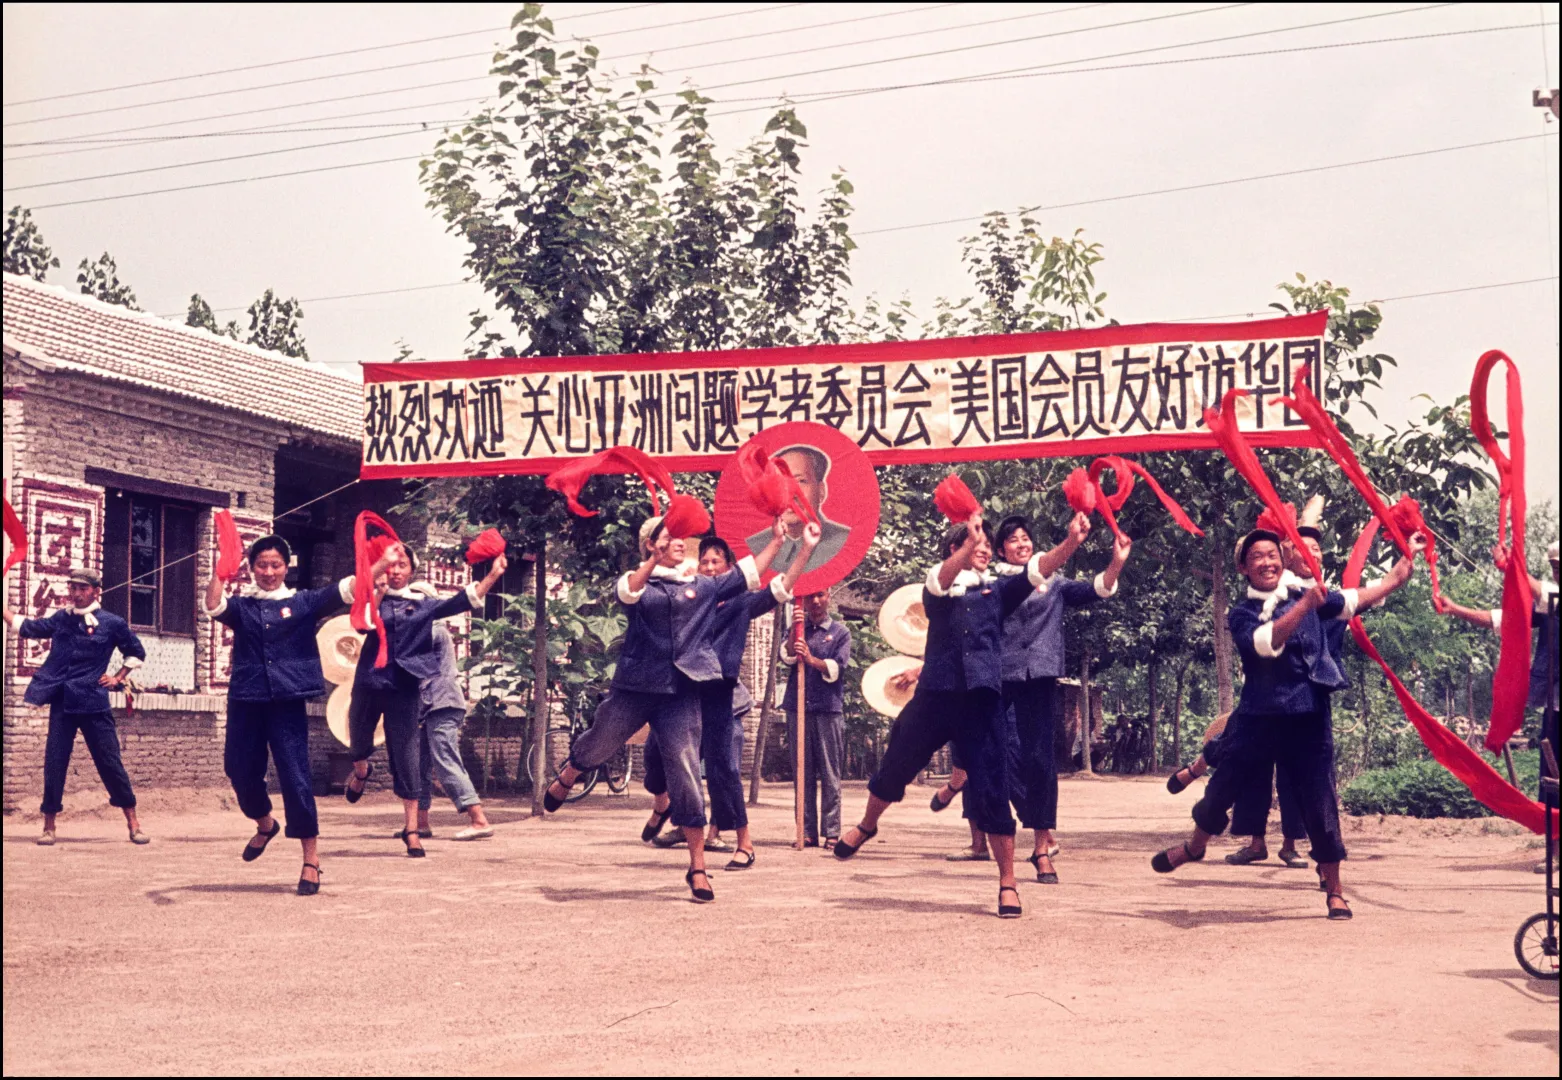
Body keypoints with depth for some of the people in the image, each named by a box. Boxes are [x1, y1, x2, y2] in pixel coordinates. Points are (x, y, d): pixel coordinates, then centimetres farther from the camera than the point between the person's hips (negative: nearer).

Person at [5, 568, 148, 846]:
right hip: (62, 701, 3)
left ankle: (133, 823, 7)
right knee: (54, 763, 2)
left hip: (93, 702, -3)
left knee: (110, 762, -1)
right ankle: (49, 825, 11)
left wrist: (118, 678, 4)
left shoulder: (112, 623, 0)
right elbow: (26, 627, 15)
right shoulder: (61, 618, 9)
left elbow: (137, 653, 11)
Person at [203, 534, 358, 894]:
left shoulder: (302, 602, 6)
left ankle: (311, 859, 1)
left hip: (287, 701, -2)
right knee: (240, 771, 9)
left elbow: (345, 590, -5)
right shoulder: (241, 605, 9)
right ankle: (265, 824, 41)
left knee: (295, 776, -6)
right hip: (246, 701, 3)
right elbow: (213, 606, -12)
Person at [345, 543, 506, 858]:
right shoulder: (373, 598, 4)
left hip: (405, 686, -1)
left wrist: (493, 576, -10)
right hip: (369, 682, 1)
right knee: (360, 744, 18)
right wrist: (378, 592, -24)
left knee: (406, 754, -3)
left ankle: (411, 828, 1)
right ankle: (361, 772, 56)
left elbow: (460, 602, -1)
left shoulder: (423, 604, 8)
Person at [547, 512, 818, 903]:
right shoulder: (639, 581, 3)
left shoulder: (703, 586, 13)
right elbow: (628, 592, -21)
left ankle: (698, 868, 1)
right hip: (634, 688, -1)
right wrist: (655, 559, -33)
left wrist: (777, 540, 5)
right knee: (597, 745, 17)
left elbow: (750, 572, 13)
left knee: (685, 776, -5)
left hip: (681, 694, 1)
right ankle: (565, 780, 54)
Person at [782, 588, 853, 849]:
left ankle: (831, 832, -2)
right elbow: (786, 656, -2)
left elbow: (837, 667, -5)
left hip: (829, 710, -2)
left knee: (830, 774, -3)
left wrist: (812, 660, -19)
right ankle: (807, 832, 5)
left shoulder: (840, 632, 9)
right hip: (798, 708, 2)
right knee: (804, 773, 3)